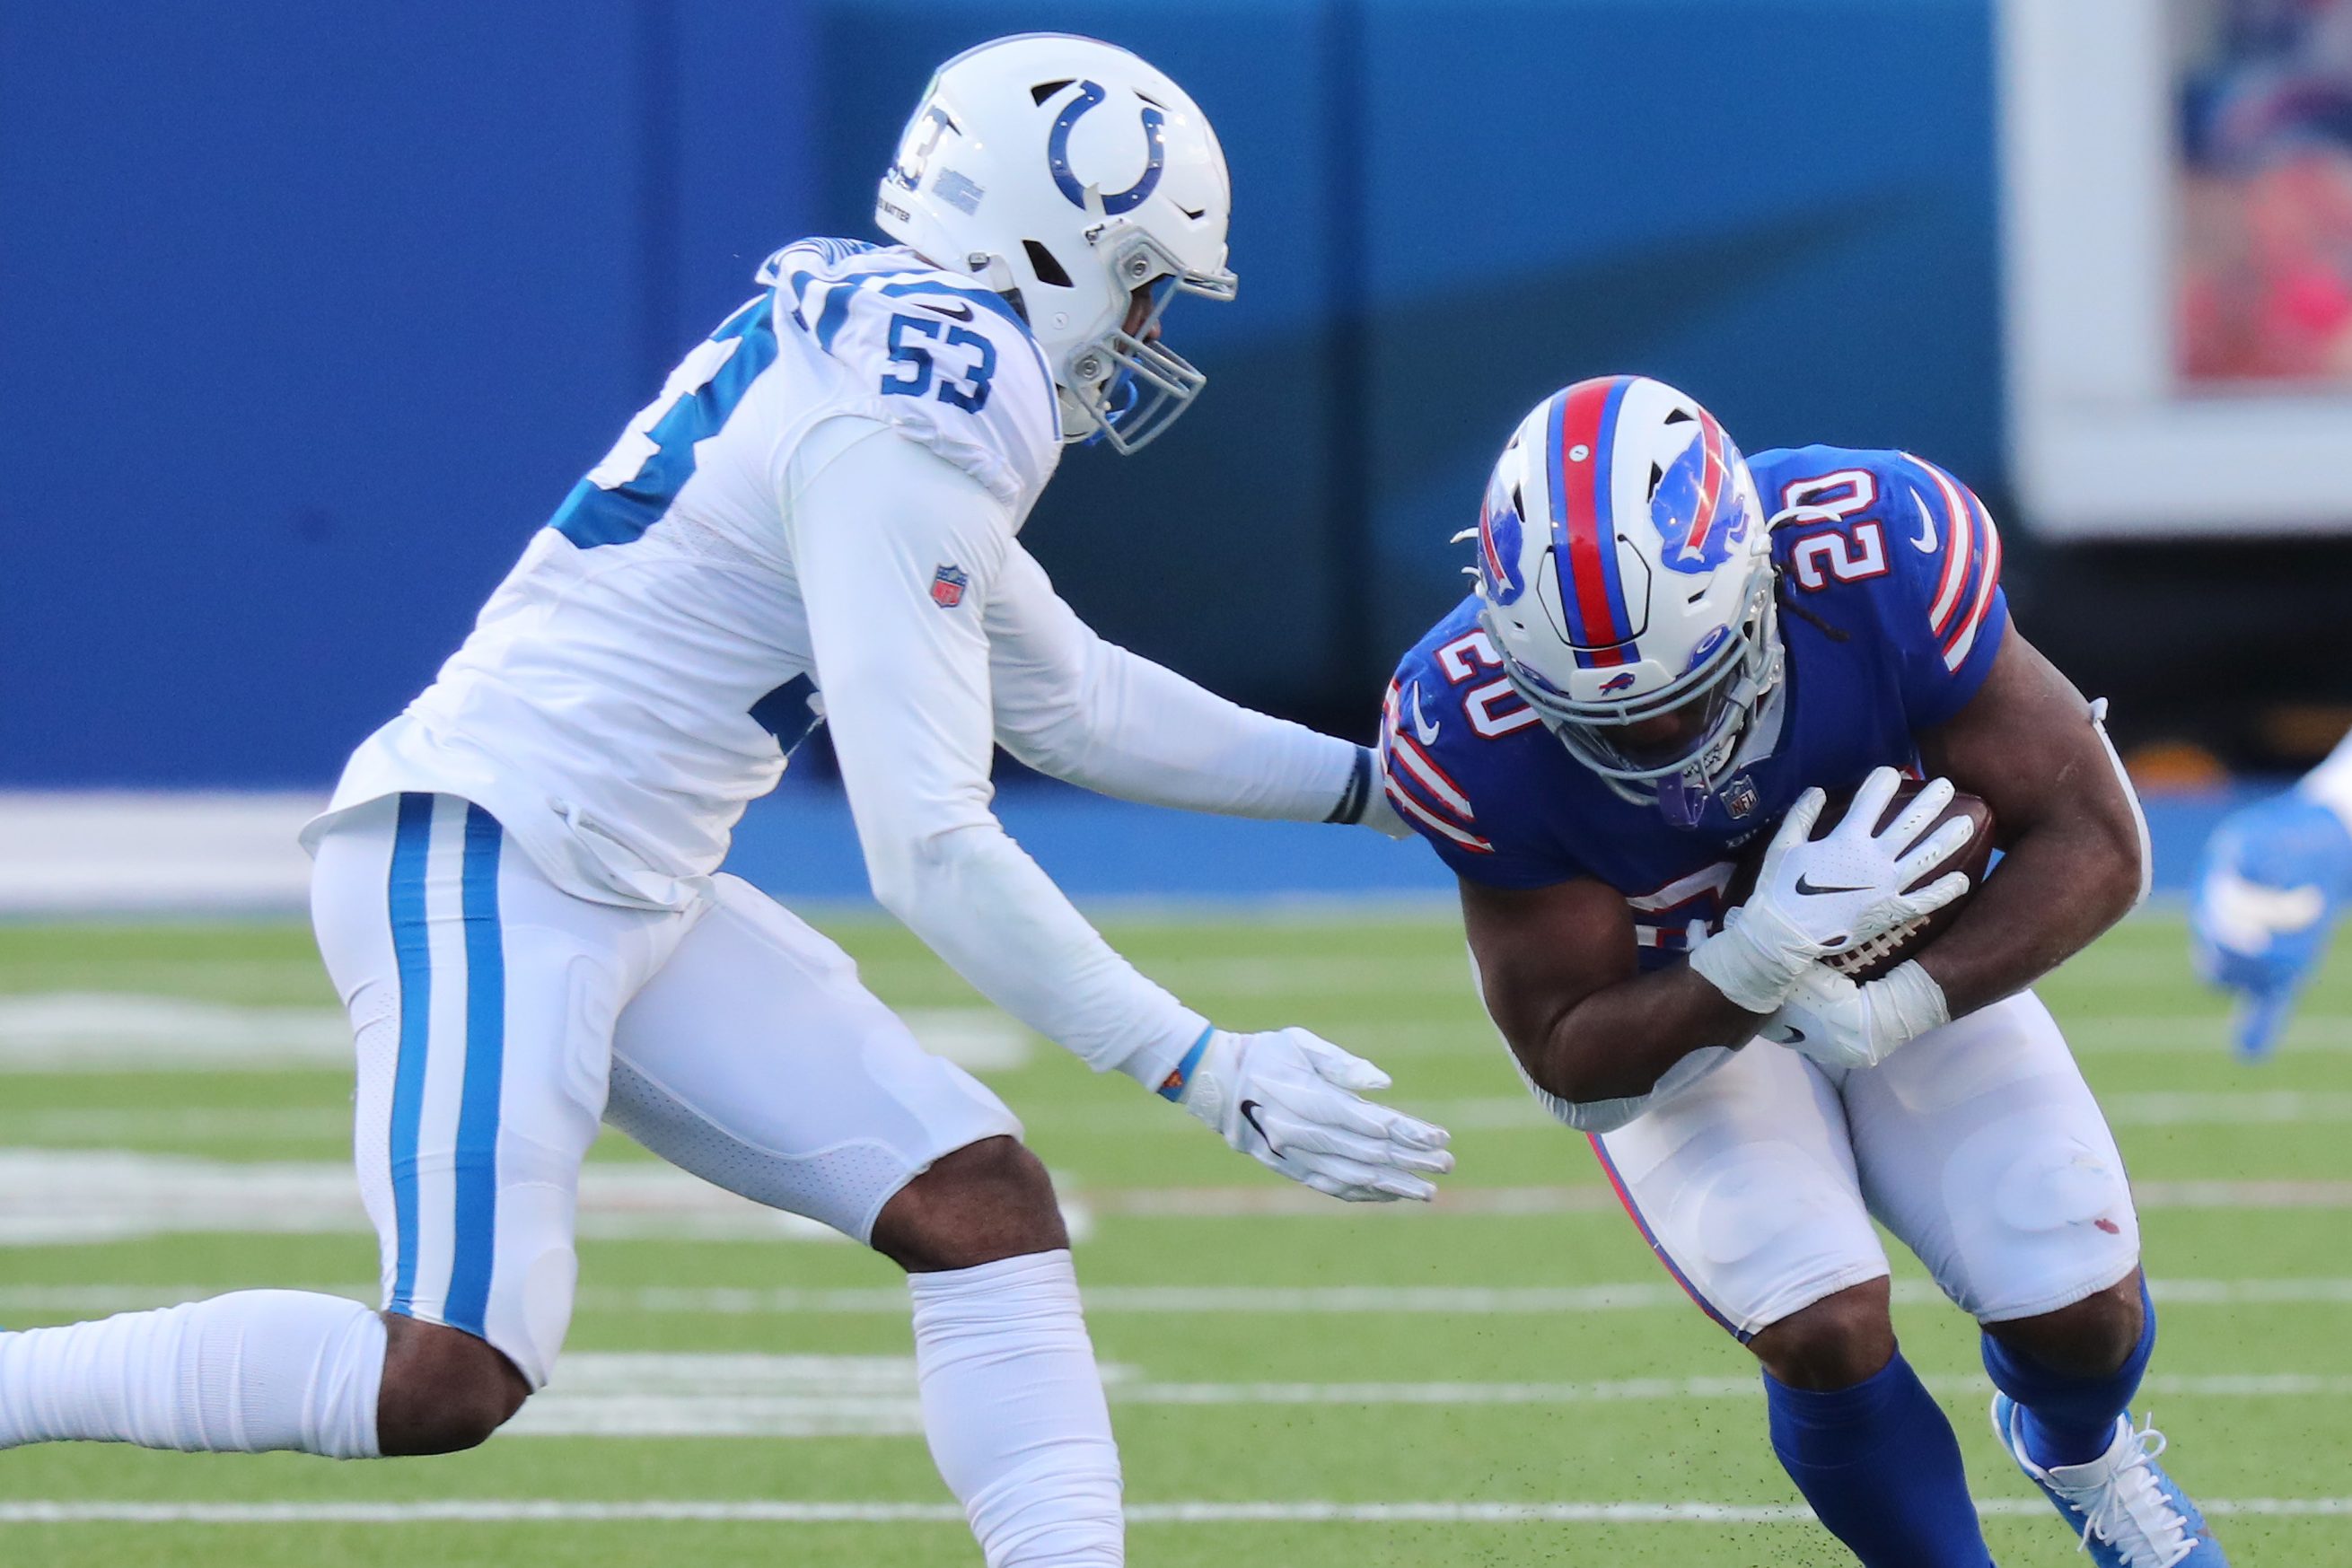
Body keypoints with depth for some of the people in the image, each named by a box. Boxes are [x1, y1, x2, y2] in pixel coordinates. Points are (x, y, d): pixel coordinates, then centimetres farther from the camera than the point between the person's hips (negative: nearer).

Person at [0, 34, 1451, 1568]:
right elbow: (932, 854, -21)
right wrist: (1214, 1072, -19)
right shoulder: (903, 444, -17)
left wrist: (1371, 783, 25)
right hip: (483, 864, -10)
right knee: (448, 1381, -17)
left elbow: (1070, 700, 26)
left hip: (644, 909, 10)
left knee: (987, 1206, 1)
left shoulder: (885, 374, 14)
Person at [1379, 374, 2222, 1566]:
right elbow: (1572, 1064, -23)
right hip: (1672, 1020, -2)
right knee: (1824, 1329, -23)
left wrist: (1895, 1011, -37)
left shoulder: (1884, 561, -33)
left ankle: (2074, 1450, 33)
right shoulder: (1476, 735, -33)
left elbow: (2095, 843, -25)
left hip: (1916, 971, 2)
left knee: (2079, 1307, -6)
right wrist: (1766, 955, -41)